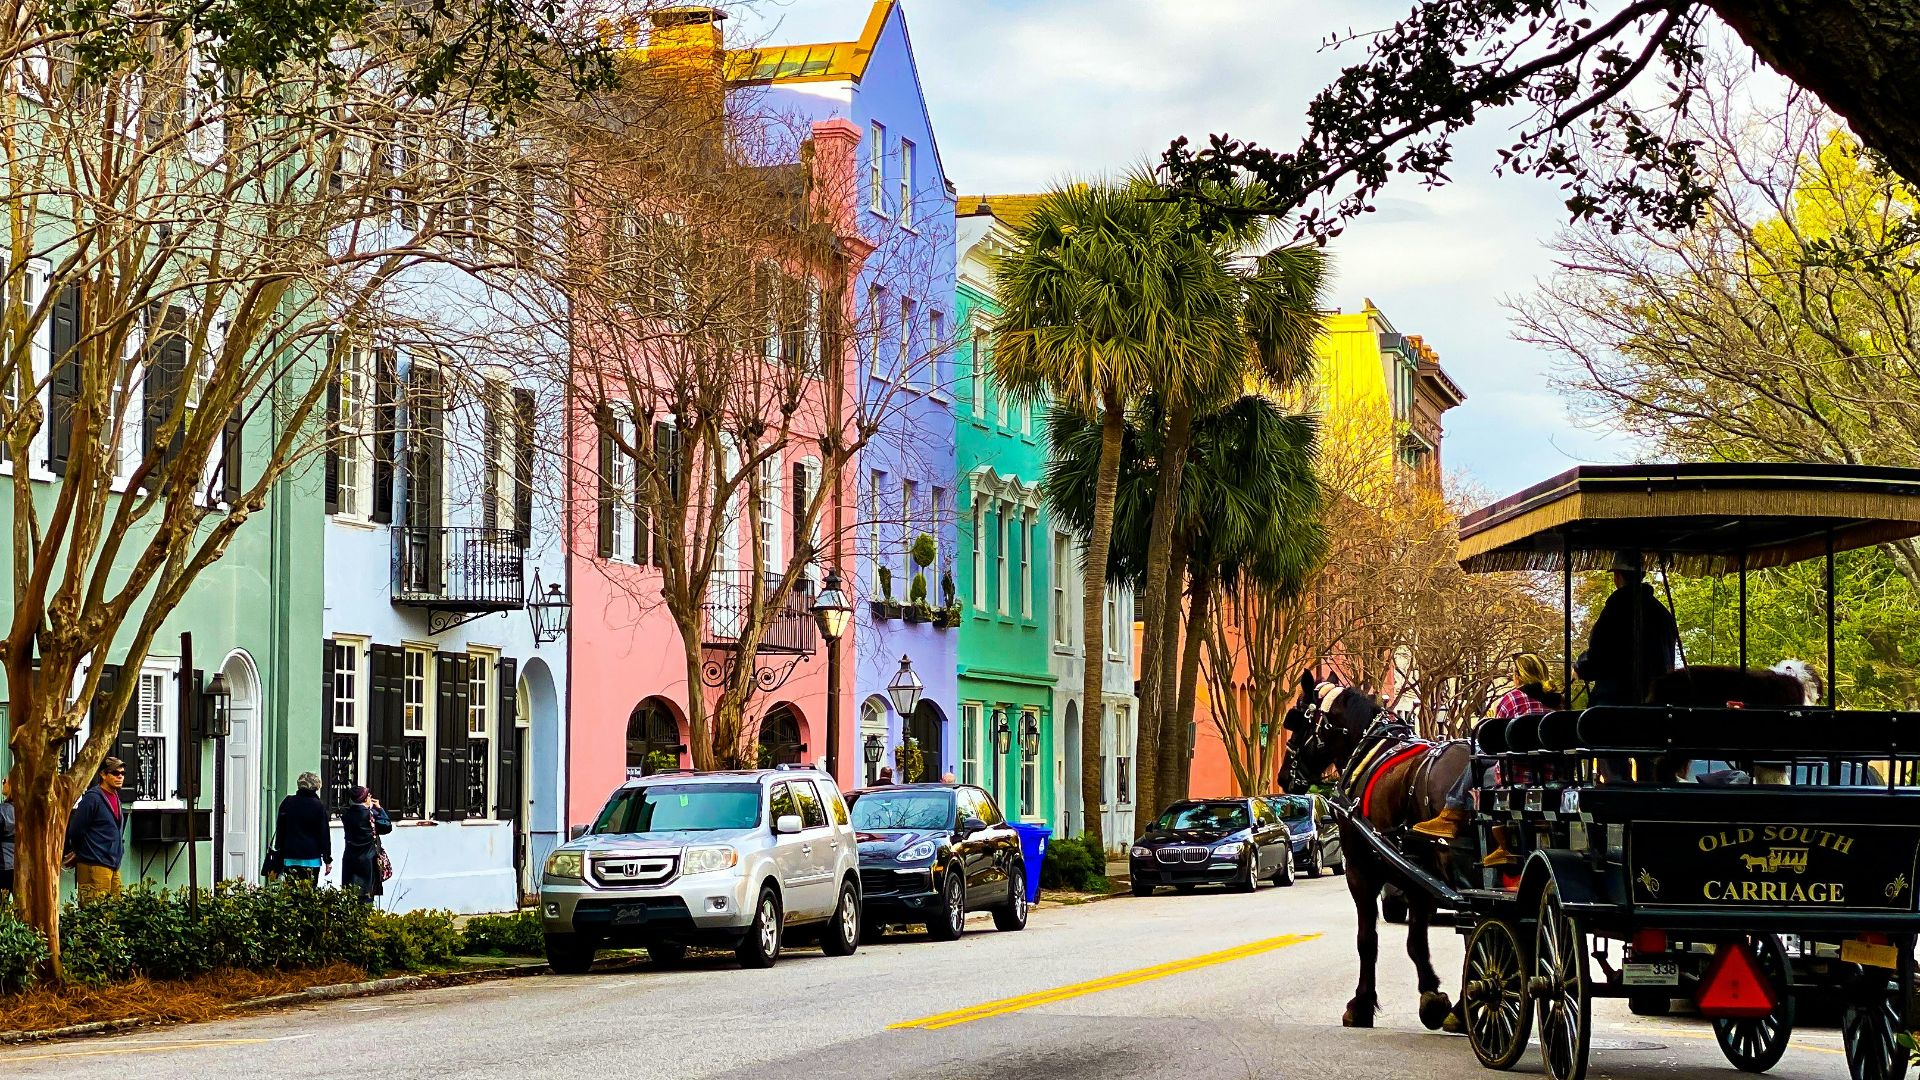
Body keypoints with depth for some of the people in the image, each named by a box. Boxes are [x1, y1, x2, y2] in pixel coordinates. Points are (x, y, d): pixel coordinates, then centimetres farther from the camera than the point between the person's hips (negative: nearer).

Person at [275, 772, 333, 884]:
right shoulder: (319, 806, -3)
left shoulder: (287, 803, 5)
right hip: (312, 858, -2)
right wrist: (328, 860, 4)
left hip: (290, 857, 2)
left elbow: (280, 830, 10)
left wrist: (279, 857, 17)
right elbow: (324, 834, -1)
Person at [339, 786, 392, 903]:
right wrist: (380, 809, 2)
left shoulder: (346, 814, -1)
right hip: (368, 858, -4)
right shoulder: (371, 814, -14)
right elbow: (387, 827, -4)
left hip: (350, 858, 4)